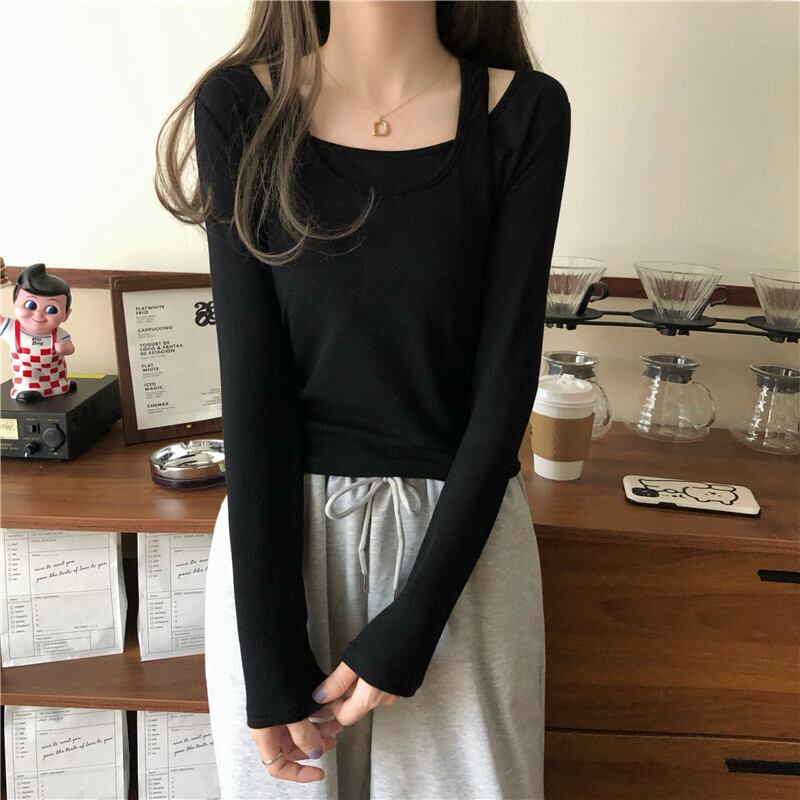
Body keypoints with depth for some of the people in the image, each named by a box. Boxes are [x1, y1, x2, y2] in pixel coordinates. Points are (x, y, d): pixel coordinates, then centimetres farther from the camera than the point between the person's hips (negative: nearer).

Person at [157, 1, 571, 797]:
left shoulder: (526, 113, -6)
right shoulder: (240, 106, -5)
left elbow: (505, 381, -9)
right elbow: (252, 385, -11)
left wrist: (412, 621, -11)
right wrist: (269, 649, -11)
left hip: (461, 532, 0)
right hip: (278, 528, 1)